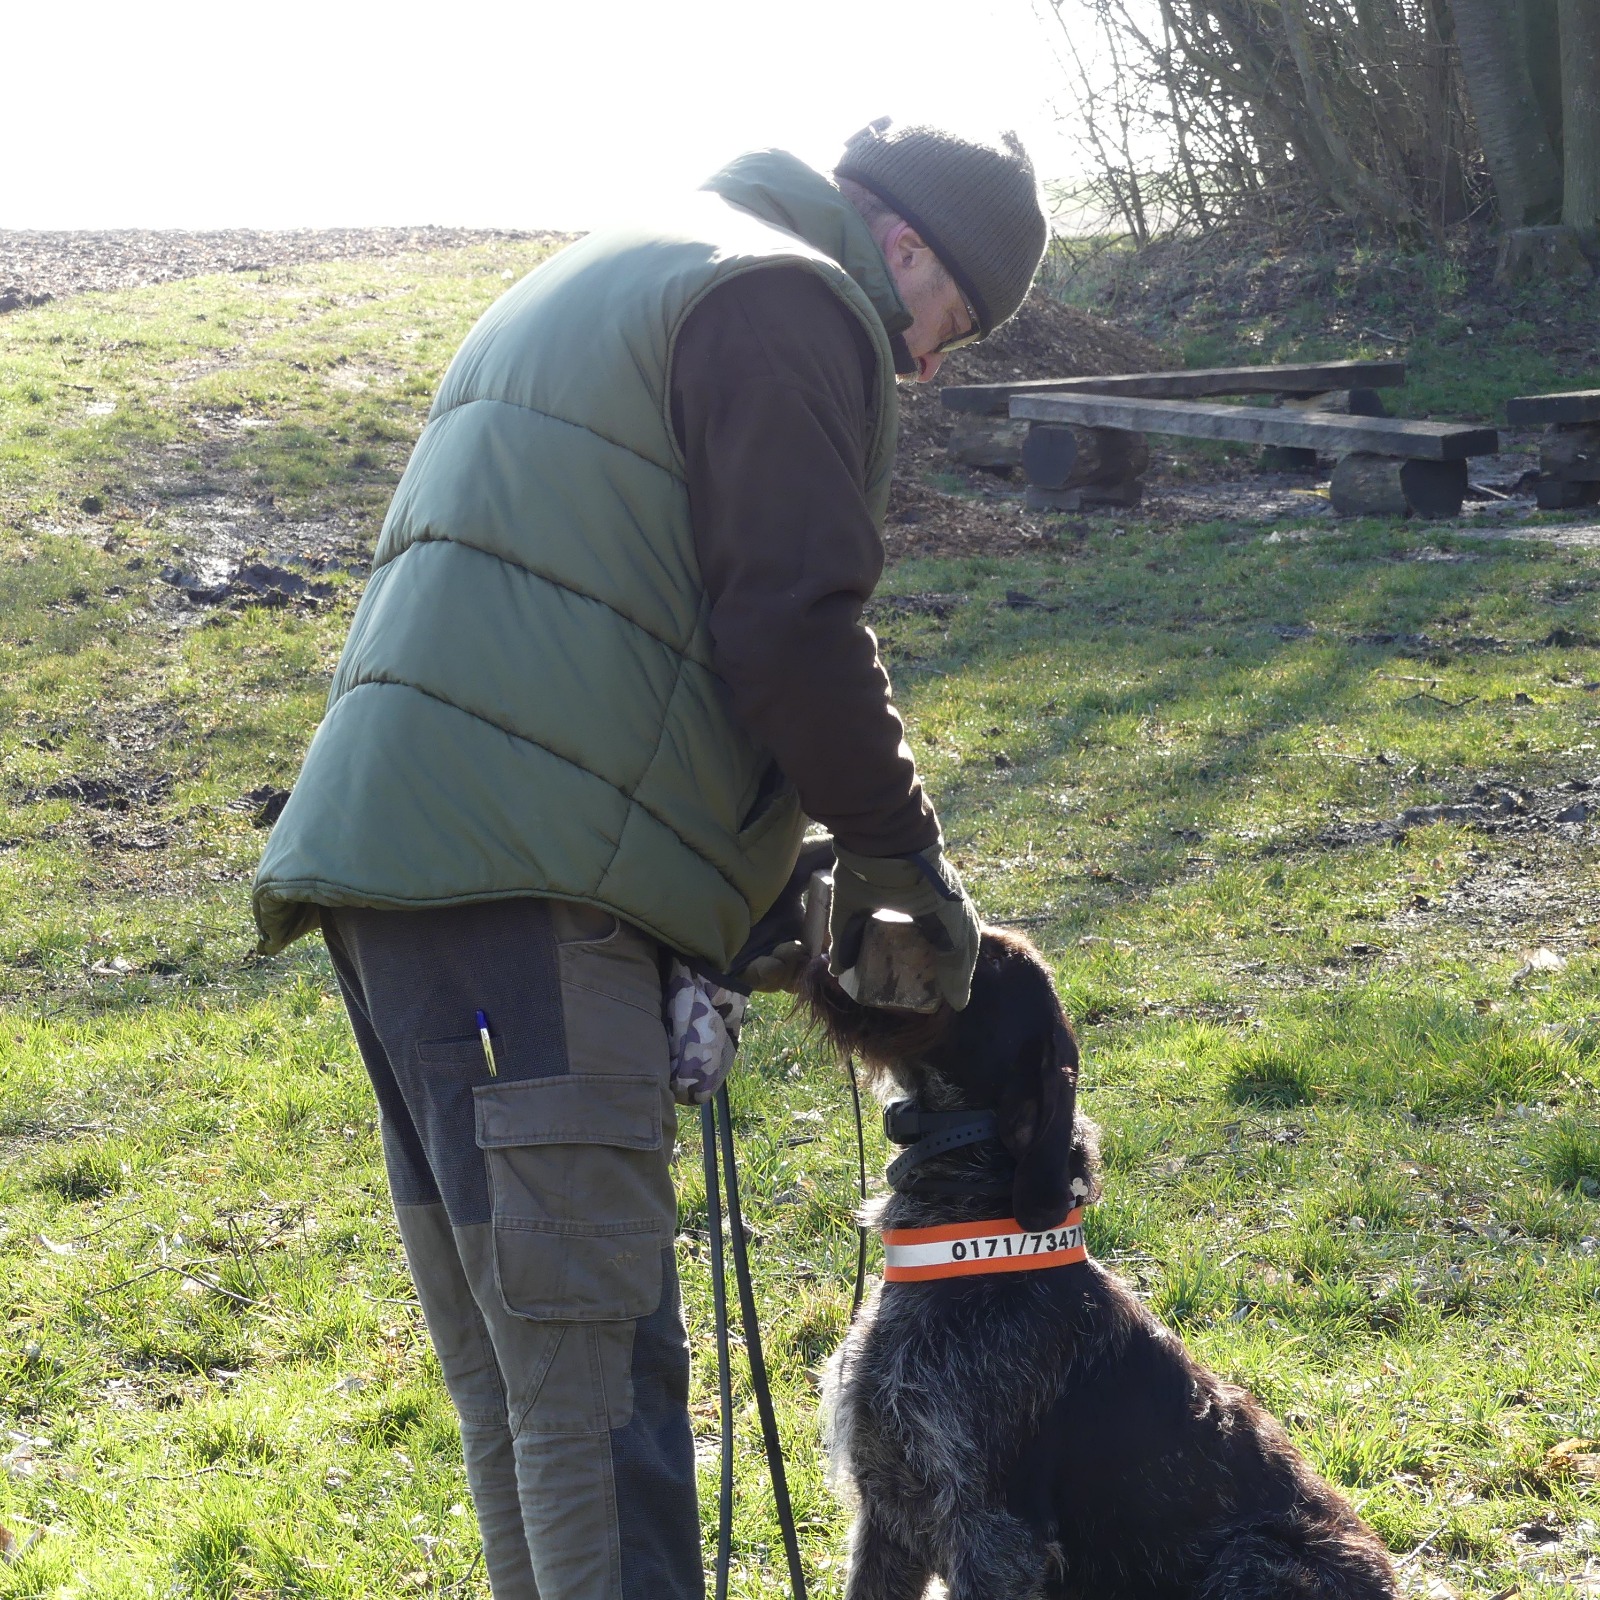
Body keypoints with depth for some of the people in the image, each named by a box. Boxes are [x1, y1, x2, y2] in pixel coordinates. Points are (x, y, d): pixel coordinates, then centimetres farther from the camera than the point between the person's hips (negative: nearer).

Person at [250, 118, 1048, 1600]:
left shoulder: (607, 278, 29)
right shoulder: (791, 303, -2)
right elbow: (792, 625, -12)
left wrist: (755, 895, 24)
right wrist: (898, 846, 2)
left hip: (393, 853, 10)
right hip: (519, 882, -10)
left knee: (515, 1378, 14)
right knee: (594, 1378, -11)